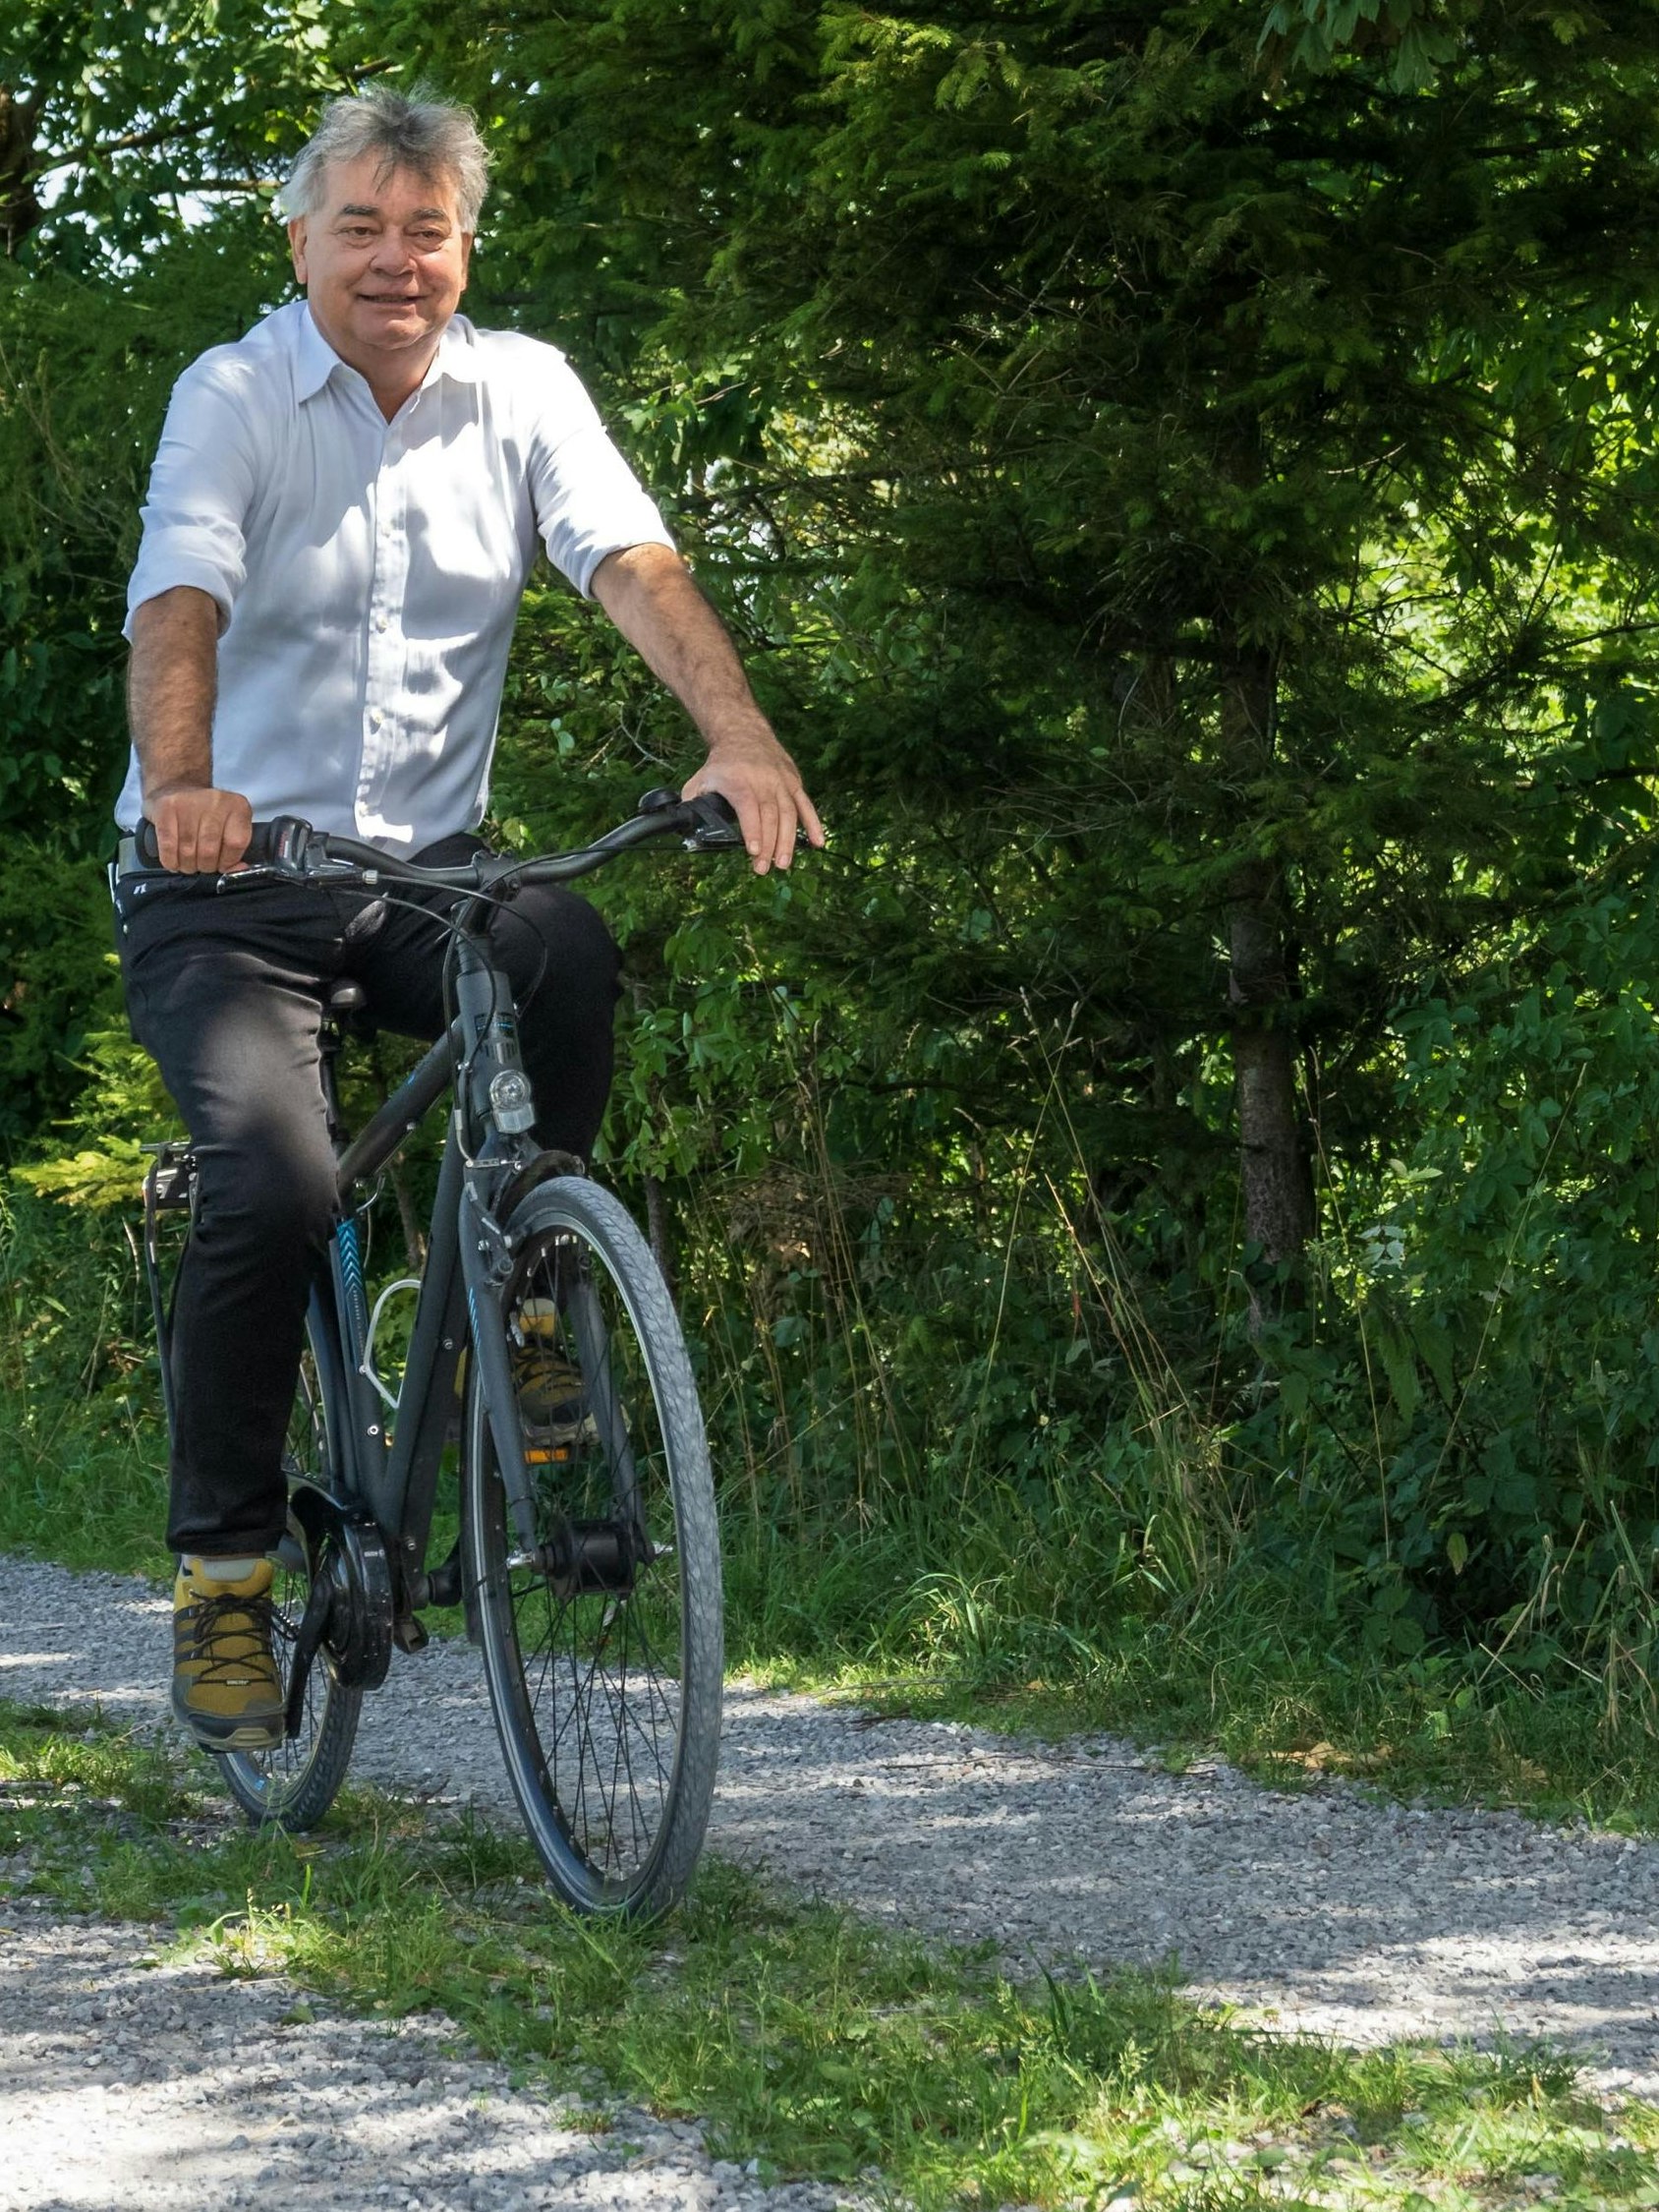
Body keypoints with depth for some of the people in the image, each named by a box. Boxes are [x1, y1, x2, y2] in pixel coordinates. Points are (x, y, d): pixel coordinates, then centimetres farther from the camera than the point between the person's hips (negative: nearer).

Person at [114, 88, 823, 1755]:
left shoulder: (520, 388, 1)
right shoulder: (233, 395, -8)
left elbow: (633, 564, -14)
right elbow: (178, 602, -24)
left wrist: (740, 735, -33)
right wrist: (177, 786, -45)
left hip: (421, 870, 2)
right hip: (229, 884, -2)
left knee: (566, 950, -31)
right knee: (275, 1182, -23)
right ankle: (222, 1570, -7)